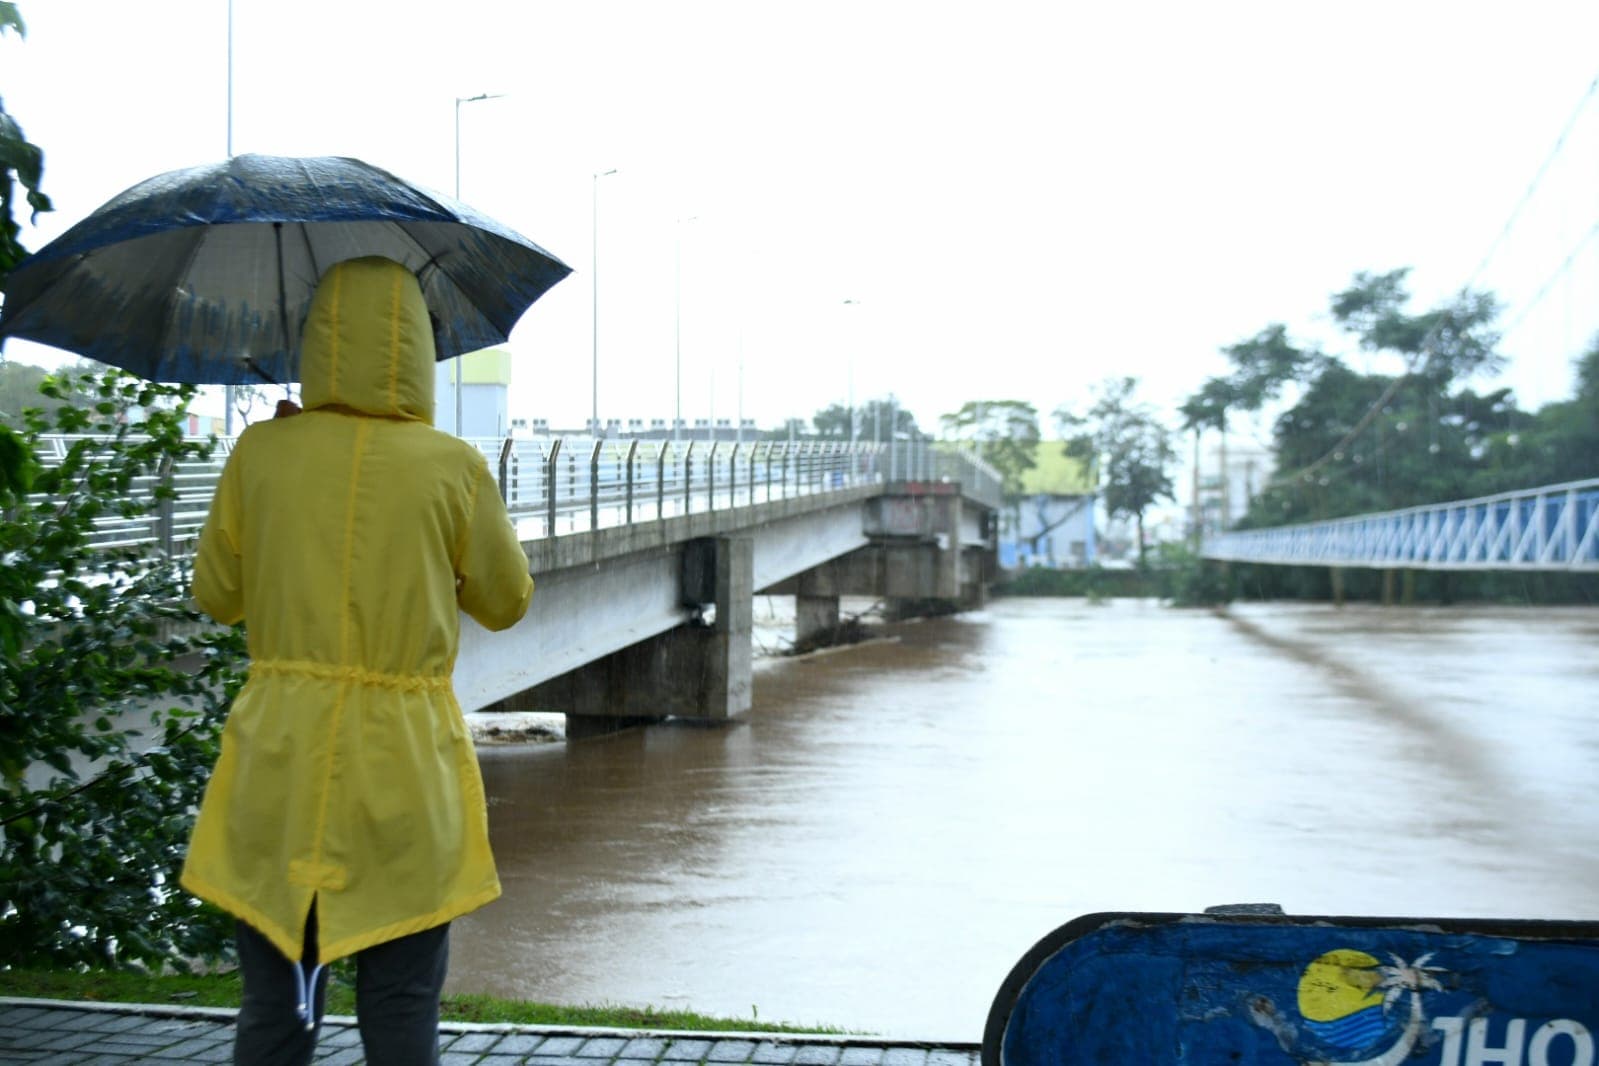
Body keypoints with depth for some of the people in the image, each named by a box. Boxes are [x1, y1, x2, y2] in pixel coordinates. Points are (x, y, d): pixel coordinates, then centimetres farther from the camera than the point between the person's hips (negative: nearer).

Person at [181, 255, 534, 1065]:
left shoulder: (261, 454, -1)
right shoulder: (454, 468, -5)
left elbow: (217, 596, 9)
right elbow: (505, 602, 8)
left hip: (278, 762, 2)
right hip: (405, 767, -1)